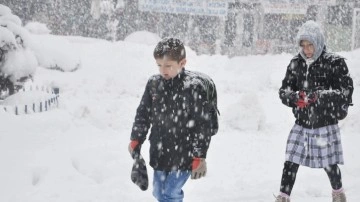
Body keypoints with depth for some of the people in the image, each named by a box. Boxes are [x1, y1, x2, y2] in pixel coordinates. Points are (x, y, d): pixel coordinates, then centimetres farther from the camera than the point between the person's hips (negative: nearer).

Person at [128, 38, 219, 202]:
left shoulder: (195, 87, -17)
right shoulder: (154, 83, 0)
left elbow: (203, 125, -15)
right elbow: (143, 113, 12)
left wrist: (199, 157, -15)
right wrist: (135, 139, 6)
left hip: (184, 154, -6)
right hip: (160, 152, 6)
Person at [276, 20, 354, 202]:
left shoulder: (335, 62, -9)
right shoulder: (296, 63, 3)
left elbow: (346, 91, -11)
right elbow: (283, 90, 6)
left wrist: (320, 95, -25)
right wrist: (294, 97, -18)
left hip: (326, 124, -3)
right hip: (301, 124, 3)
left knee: (330, 165, 9)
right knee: (290, 162, -2)